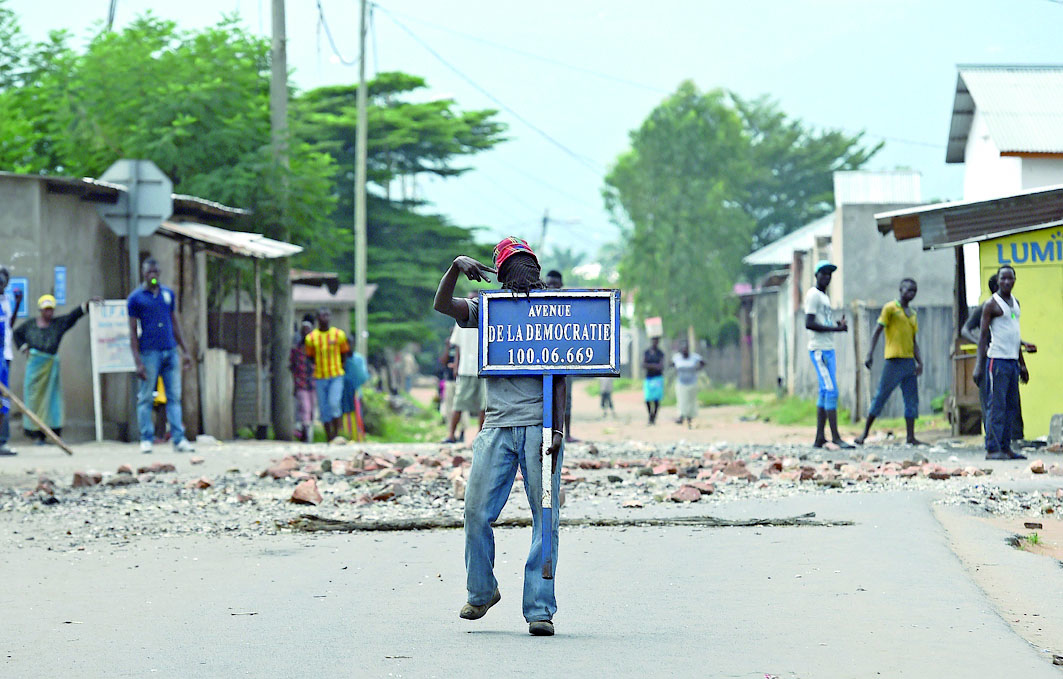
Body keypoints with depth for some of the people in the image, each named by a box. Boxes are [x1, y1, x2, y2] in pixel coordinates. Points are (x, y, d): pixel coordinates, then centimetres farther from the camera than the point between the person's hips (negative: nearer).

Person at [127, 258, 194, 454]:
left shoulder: (168, 294, 14)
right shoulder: (135, 298, 0)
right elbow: (133, 332, -2)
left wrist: (185, 351, 15)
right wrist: (138, 362, -9)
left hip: (170, 351, 4)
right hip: (149, 352, -4)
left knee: (174, 397, 2)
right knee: (145, 398, 0)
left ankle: (178, 439, 1)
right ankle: (146, 440, 6)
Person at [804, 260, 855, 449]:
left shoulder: (824, 297, 21)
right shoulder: (813, 295, -9)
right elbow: (809, 324, -19)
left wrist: (838, 325, 4)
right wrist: (835, 329, -17)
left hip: (828, 349, 10)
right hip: (819, 349, -10)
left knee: (825, 392, 8)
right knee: (831, 391, -13)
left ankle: (819, 438, 9)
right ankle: (835, 437, -15)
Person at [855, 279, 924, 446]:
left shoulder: (913, 314, 18)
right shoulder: (890, 308, -1)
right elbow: (877, 331, -4)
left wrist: (919, 362, 9)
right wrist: (870, 354, -13)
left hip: (909, 362, 7)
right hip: (894, 360, -6)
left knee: (912, 400, 2)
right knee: (881, 396, -4)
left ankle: (911, 437, 3)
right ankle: (865, 432, 4)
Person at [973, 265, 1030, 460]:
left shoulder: (1015, 303, 17)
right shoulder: (991, 304, -6)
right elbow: (983, 335, -9)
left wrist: (1022, 364, 22)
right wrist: (979, 365, -15)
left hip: (1013, 360, 8)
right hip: (997, 360, -8)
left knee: (1011, 406, 6)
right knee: (997, 406, -10)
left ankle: (1006, 447, 9)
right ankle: (992, 449, -10)